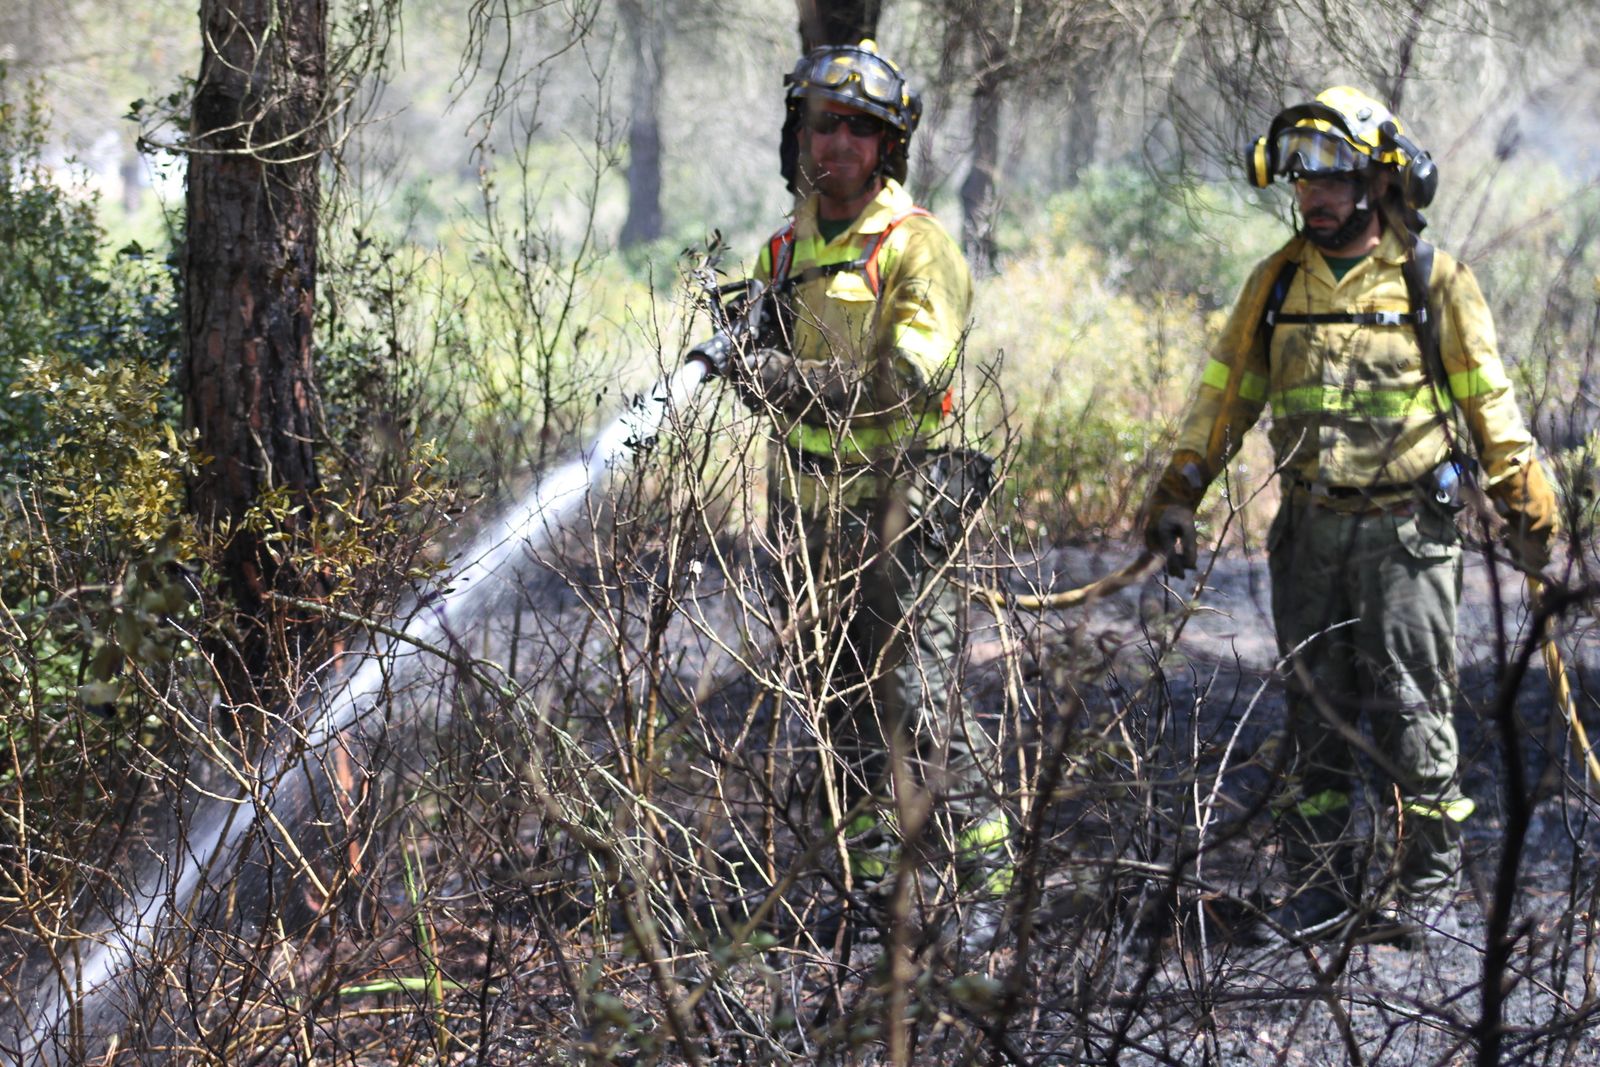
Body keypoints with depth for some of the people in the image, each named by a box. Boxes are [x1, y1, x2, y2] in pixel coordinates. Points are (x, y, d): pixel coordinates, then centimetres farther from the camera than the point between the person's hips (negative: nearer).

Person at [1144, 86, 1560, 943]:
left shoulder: (1432, 282, -3)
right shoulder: (1278, 283, 9)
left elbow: (1488, 400, 1)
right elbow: (1227, 391, 14)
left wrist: (1527, 510, 0)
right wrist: (1176, 495, 11)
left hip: (1406, 528, -4)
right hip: (1310, 528, 4)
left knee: (1410, 704, -2)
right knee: (1315, 708, 6)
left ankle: (1427, 879, 8)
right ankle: (1318, 882, 13)